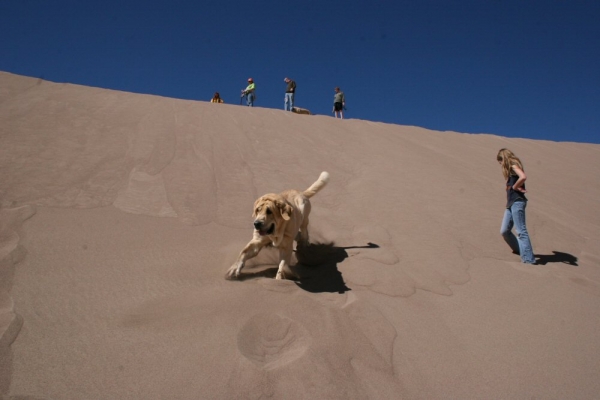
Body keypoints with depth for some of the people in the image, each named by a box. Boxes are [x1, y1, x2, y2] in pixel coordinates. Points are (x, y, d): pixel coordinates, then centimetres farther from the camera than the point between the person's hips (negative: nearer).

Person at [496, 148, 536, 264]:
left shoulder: (513, 166, -7)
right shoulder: (510, 169, 21)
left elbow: (523, 177, -26)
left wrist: (514, 187, -13)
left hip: (517, 202, -9)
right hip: (511, 203, 9)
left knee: (521, 230, -10)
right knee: (504, 231, 11)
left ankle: (528, 258, -10)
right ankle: (519, 250, 29)